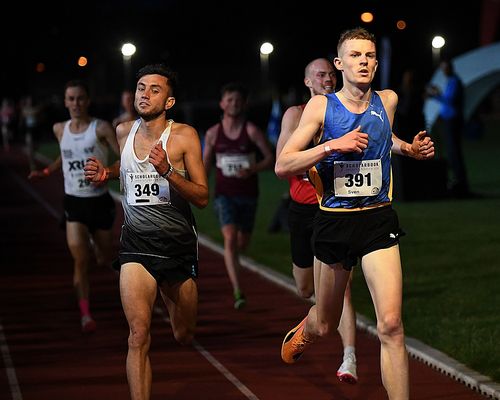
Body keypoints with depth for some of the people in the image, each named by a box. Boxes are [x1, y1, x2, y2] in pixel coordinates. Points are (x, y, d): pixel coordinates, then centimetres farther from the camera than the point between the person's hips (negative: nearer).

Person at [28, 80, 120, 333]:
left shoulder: (101, 128, -11)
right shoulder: (60, 130, 3)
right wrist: (46, 172, 14)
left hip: (99, 201, -1)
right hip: (74, 202, 1)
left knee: (105, 260, 15)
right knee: (80, 260, -13)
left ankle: (95, 244, 52)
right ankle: (85, 313, -1)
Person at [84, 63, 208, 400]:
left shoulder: (184, 135, -8)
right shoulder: (123, 132, 4)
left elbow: (203, 198, -11)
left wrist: (167, 171, -25)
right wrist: (106, 172, 7)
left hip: (179, 244, -1)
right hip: (136, 244, 1)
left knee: (184, 337, 16)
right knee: (139, 335, -18)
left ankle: (171, 296, 51)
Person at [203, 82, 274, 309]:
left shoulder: (251, 131, -6)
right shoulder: (213, 133, 0)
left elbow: (270, 158, -4)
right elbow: (206, 163, 10)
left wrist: (252, 170, -21)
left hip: (248, 194, 1)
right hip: (224, 194, -1)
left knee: (243, 242, 13)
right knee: (230, 238, -19)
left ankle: (231, 258, 53)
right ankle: (237, 292, -21)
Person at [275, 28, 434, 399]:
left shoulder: (388, 101, 3)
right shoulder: (321, 106, -5)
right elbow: (282, 166, -10)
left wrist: (409, 148, 10)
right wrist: (332, 145, -20)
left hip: (378, 219, 1)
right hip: (334, 222, 0)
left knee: (391, 325, -16)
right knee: (326, 324, 18)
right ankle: (304, 331, 54)